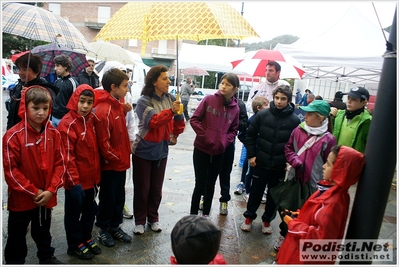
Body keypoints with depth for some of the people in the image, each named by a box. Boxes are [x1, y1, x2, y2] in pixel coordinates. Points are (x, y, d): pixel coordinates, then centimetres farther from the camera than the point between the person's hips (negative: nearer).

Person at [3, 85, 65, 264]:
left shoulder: (53, 134, -3)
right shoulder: (13, 135, -16)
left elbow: (60, 163, -1)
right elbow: (10, 170, -16)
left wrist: (51, 190, -10)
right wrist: (33, 191, -14)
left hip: (46, 197, 4)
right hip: (21, 198, -4)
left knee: (43, 231, 24)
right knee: (17, 236, 16)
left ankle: (47, 257, 45)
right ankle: (14, 261, 36)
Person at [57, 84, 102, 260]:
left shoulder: (90, 120, 4)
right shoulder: (68, 123, -17)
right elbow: (67, 156, -19)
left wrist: (96, 174, 11)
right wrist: (74, 181, -18)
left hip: (90, 177, 7)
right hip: (76, 180, -7)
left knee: (90, 210, 20)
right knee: (74, 213, 12)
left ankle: (86, 238, 40)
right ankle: (75, 245, 30)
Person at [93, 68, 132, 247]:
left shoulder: (117, 104, 4)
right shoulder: (103, 111, -24)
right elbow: (104, 143, -22)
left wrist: (124, 112, 1)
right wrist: (117, 158, -12)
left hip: (121, 162, 8)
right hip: (110, 164, -8)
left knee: (119, 197, 19)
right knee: (107, 198, 11)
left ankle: (115, 226, 37)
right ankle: (103, 229, 31)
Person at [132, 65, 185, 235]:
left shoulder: (170, 99, -2)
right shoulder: (144, 101, -15)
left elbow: (179, 119, 14)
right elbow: (152, 121, -29)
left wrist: (175, 134, 20)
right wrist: (170, 111, -40)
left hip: (162, 151, 4)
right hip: (143, 151, -4)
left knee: (156, 188, 15)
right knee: (142, 188, 8)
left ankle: (153, 218, 33)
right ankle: (140, 221, 27)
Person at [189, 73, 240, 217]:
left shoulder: (235, 108, -1)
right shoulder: (209, 99, -9)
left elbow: (233, 129, 9)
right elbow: (194, 119, -7)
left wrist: (225, 141, -7)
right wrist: (203, 135, -15)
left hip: (219, 152, 3)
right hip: (201, 149, -3)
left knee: (210, 184, 16)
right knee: (200, 184, 3)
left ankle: (205, 214, 32)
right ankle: (193, 215, 19)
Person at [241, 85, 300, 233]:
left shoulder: (294, 120, -8)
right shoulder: (262, 115, -6)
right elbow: (250, 135, 1)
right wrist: (251, 155, -3)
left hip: (281, 165, 0)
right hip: (260, 162, 0)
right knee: (256, 191, 13)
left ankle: (267, 220, 35)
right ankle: (249, 217, 33)